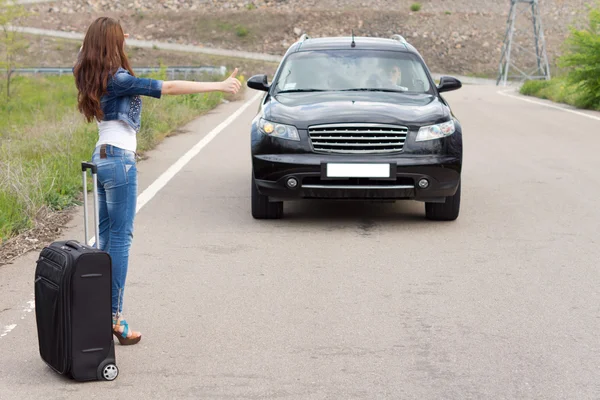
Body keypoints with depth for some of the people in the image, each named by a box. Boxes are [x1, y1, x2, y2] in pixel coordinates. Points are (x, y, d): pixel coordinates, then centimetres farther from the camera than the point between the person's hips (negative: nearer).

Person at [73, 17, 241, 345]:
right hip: (119, 160, -9)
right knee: (120, 238, -6)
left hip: (101, 157, 9)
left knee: (107, 235, 14)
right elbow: (169, 88, -23)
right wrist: (219, 86, -21)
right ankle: (115, 318, -4)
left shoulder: (92, 78, 7)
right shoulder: (117, 79, -18)